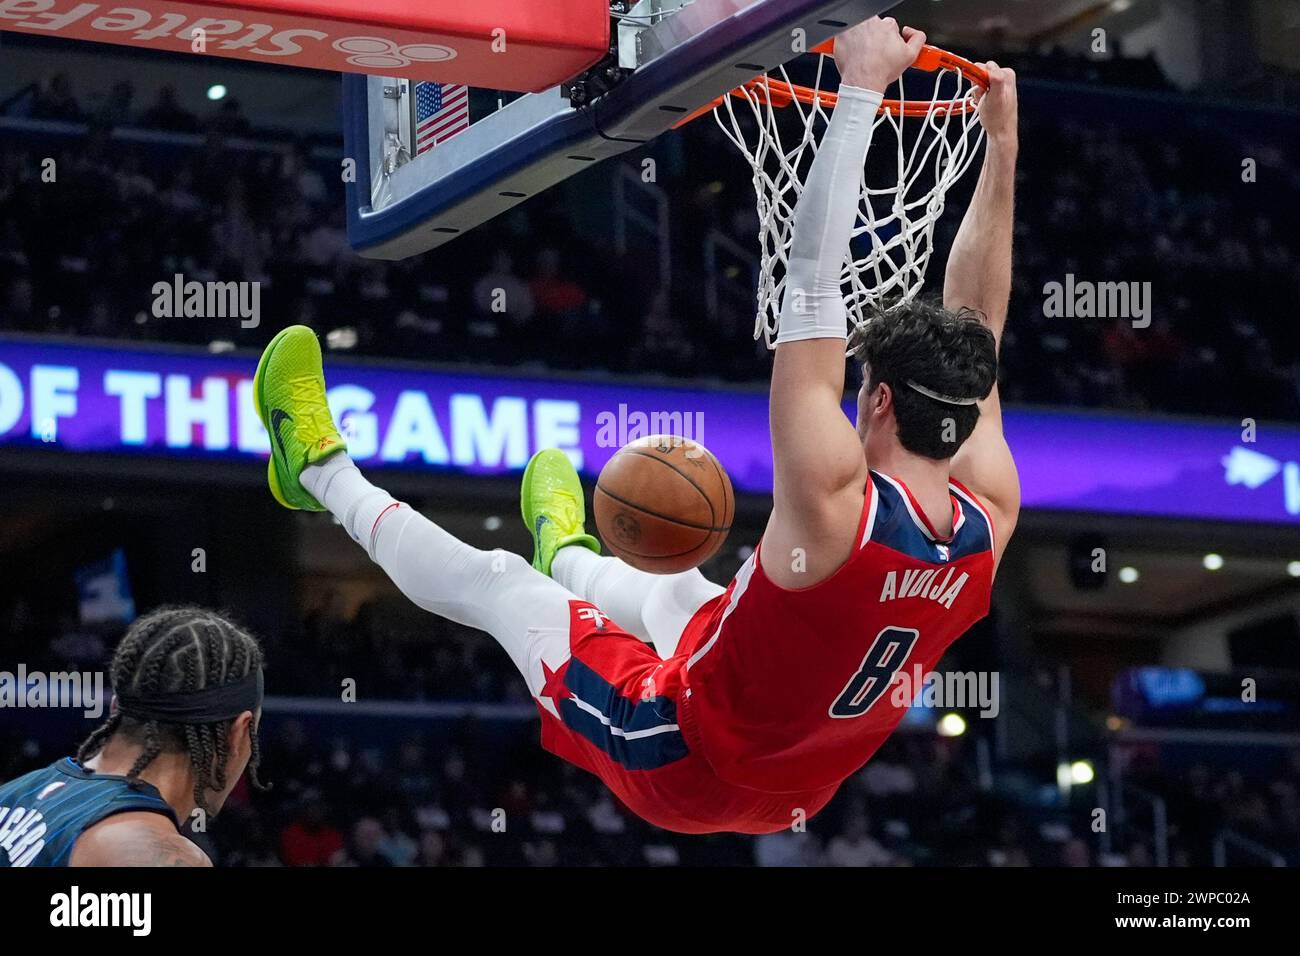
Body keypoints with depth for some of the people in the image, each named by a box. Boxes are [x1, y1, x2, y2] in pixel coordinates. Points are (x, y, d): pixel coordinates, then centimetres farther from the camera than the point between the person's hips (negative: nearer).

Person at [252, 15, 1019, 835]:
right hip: (797, 794, 6)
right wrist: (1002, 147, -2)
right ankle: (569, 558, 68)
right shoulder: (989, 520, -19)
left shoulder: (837, 504, -36)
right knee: (671, 589, 34)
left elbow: (810, 284, -36)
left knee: (494, 584, 13)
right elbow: (975, 331, -6)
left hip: (679, 767, -6)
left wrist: (861, 92, -33)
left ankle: (322, 471, 35)